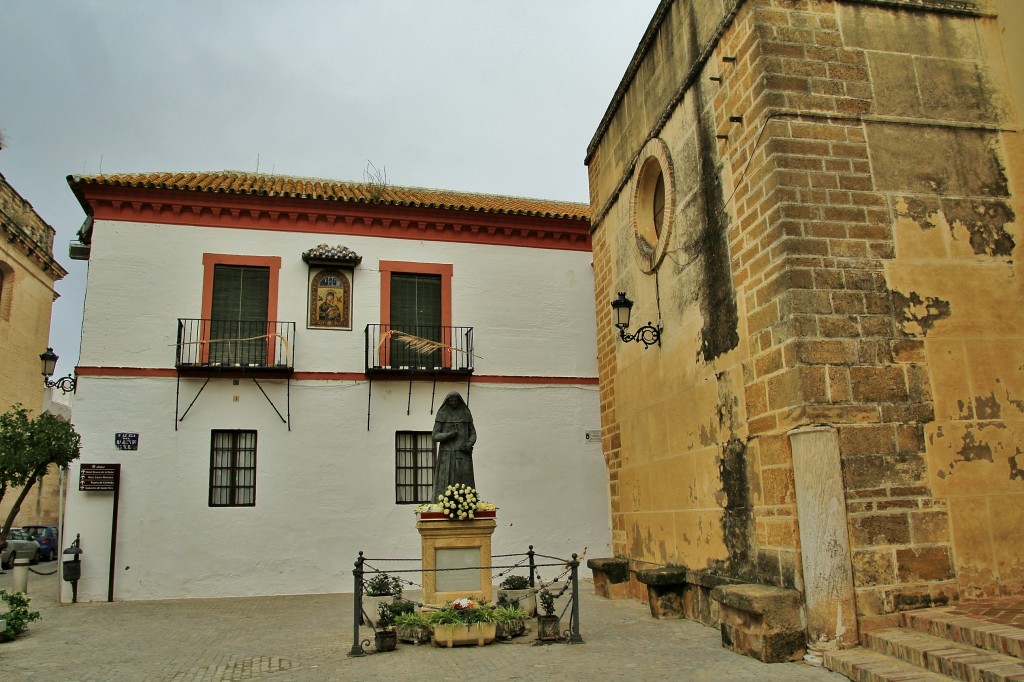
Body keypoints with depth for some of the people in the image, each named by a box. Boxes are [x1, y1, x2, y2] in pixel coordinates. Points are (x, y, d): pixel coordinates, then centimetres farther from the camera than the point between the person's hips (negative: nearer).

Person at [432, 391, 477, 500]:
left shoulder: (466, 414, 10)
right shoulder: (442, 415, 5)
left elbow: (473, 434, 12)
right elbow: (434, 436, 2)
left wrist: (470, 444, -10)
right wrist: (448, 435, -16)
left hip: (463, 455, 1)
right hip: (447, 455, -1)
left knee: (464, 483, -8)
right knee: (446, 485, -7)